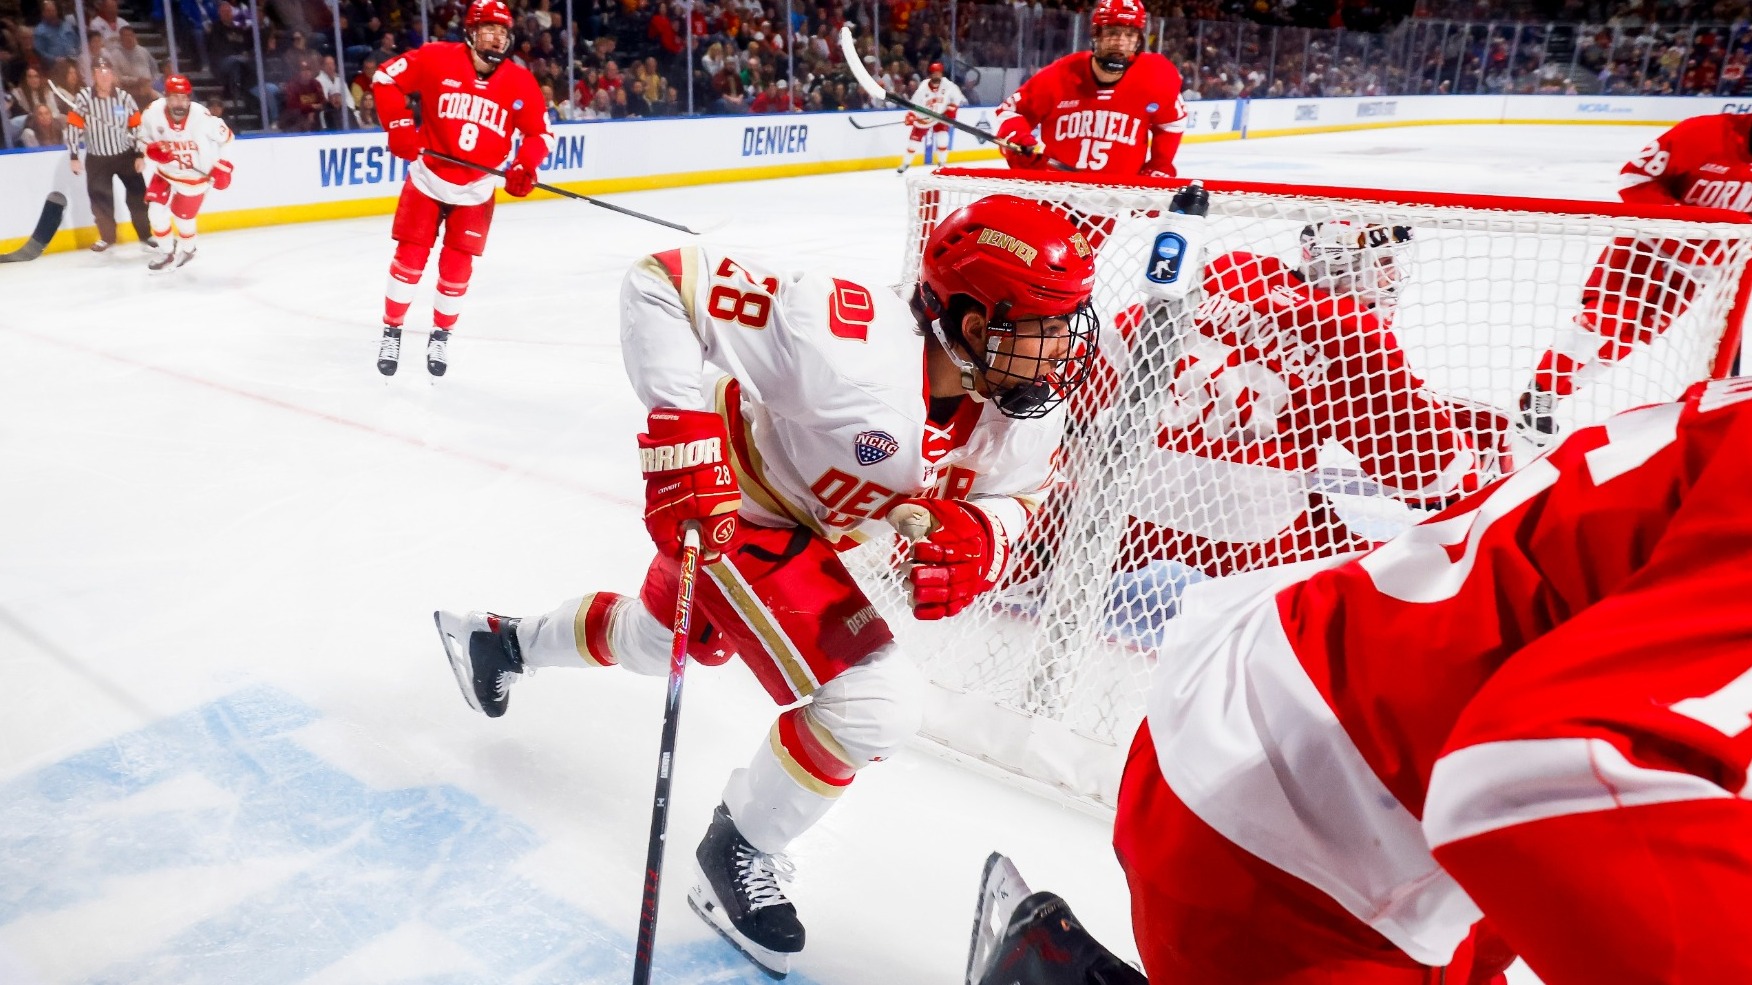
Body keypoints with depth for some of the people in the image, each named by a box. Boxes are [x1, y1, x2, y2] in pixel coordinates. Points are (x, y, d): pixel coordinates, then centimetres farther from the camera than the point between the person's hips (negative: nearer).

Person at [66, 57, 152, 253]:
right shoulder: (83, 98, -12)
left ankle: (146, 235, 13)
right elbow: (74, 126, -10)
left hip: (125, 154, 1)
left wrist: (140, 155, -2)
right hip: (97, 158, 0)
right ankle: (107, 236, 19)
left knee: (137, 194, 1)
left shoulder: (124, 97, -7)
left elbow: (137, 126, -1)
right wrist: (74, 157, -11)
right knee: (100, 198, 3)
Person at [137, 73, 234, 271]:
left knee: (182, 216, 6)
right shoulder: (153, 113, -20)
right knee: (156, 210, -6)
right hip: (166, 172, 3)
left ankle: (187, 249, 39)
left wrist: (222, 166, -12)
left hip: (195, 175, -3)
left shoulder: (202, 117, -28)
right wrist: (153, 150, -23)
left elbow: (225, 137, -10)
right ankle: (166, 252, 19)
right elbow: (142, 139, -2)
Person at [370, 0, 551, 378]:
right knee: (409, 260, 0)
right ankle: (391, 332, 18)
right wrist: (399, 126, -13)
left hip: (475, 191, 1)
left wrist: (524, 167, -14)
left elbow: (540, 132, 2)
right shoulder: (436, 58, -12)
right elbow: (385, 78, -4)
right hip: (427, 179, -1)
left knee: (456, 269, 3)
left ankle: (440, 337, 25)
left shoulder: (520, 83, -7)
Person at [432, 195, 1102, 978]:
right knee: (881, 701, -17)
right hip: (729, 508, -8)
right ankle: (738, 852, 9)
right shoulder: (855, 350, -40)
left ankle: (505, 642, 60)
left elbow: (1011, 496, -1)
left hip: (811, 526, 8)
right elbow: (661, 281, -34)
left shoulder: (1025, 414, -19)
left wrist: (976, 538, -24)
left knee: (661, 641, 31)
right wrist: (684, 426, -39)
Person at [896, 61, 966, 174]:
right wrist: (910, 117, -29)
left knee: (942, 138, -13)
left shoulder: (948, 85, -21)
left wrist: (951, 109, -11)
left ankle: (942, 163, 5)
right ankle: (906, 163, 18)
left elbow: (957, 96, -5)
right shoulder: (923, 88, -24)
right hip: (924, 117, 0)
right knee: (915, 139, 2)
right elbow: (914, 104, -17)